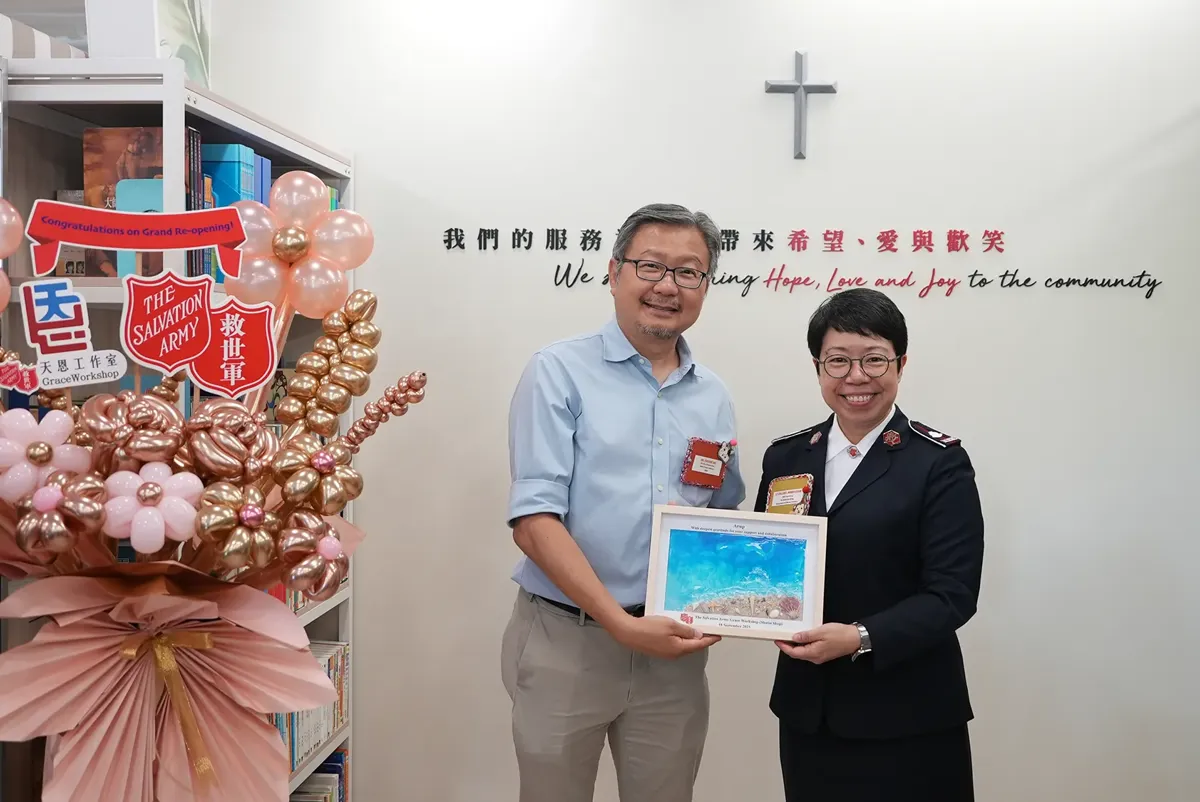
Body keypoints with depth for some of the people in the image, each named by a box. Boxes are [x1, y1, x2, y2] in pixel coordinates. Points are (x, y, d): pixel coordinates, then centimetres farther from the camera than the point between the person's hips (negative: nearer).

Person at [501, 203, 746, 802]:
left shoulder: (713, 397, 9)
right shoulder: (560, 371, -7)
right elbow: (534, 522, -14)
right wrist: (623, 625, -20)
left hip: (673, 649, 4)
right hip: (565, 640, -4)